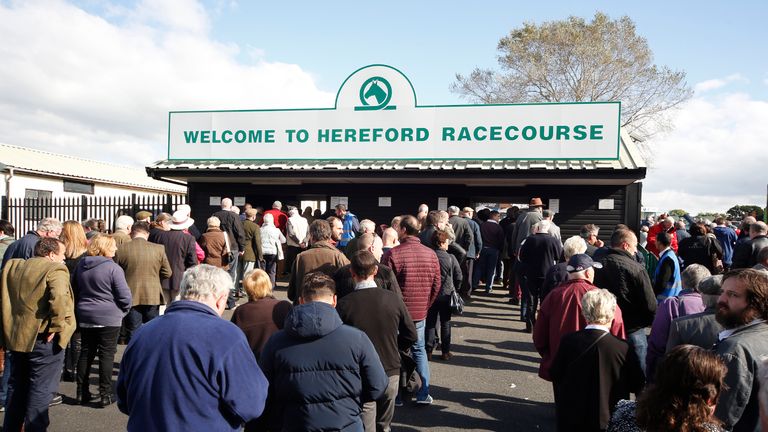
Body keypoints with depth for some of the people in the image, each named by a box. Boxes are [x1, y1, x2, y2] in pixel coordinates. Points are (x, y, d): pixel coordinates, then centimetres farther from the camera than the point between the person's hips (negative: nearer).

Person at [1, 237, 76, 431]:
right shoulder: (55, 269, -15)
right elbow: (59, 298, -31)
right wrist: (56, 326, -20)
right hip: (43, 339, -8)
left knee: (16, 386, 22)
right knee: (40, 391, 4)